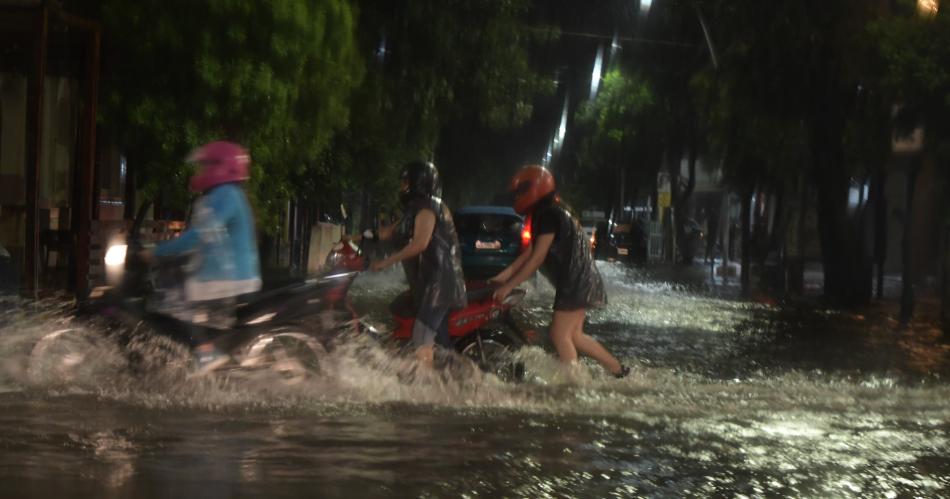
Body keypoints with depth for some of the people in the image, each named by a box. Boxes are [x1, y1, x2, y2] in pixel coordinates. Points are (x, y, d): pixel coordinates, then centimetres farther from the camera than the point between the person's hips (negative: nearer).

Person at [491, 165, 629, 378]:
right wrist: (502, 276, 12)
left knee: (560, 335, -8)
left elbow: (537, 259, -18)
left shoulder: (549, 214, -15)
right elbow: (528, 253, 17)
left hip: (575, 282, -10)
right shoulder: (548, 213, 16)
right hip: (583, 281, 10)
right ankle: (618, 369, 20)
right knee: (574, 336, 15)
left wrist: (508, 286, -15)